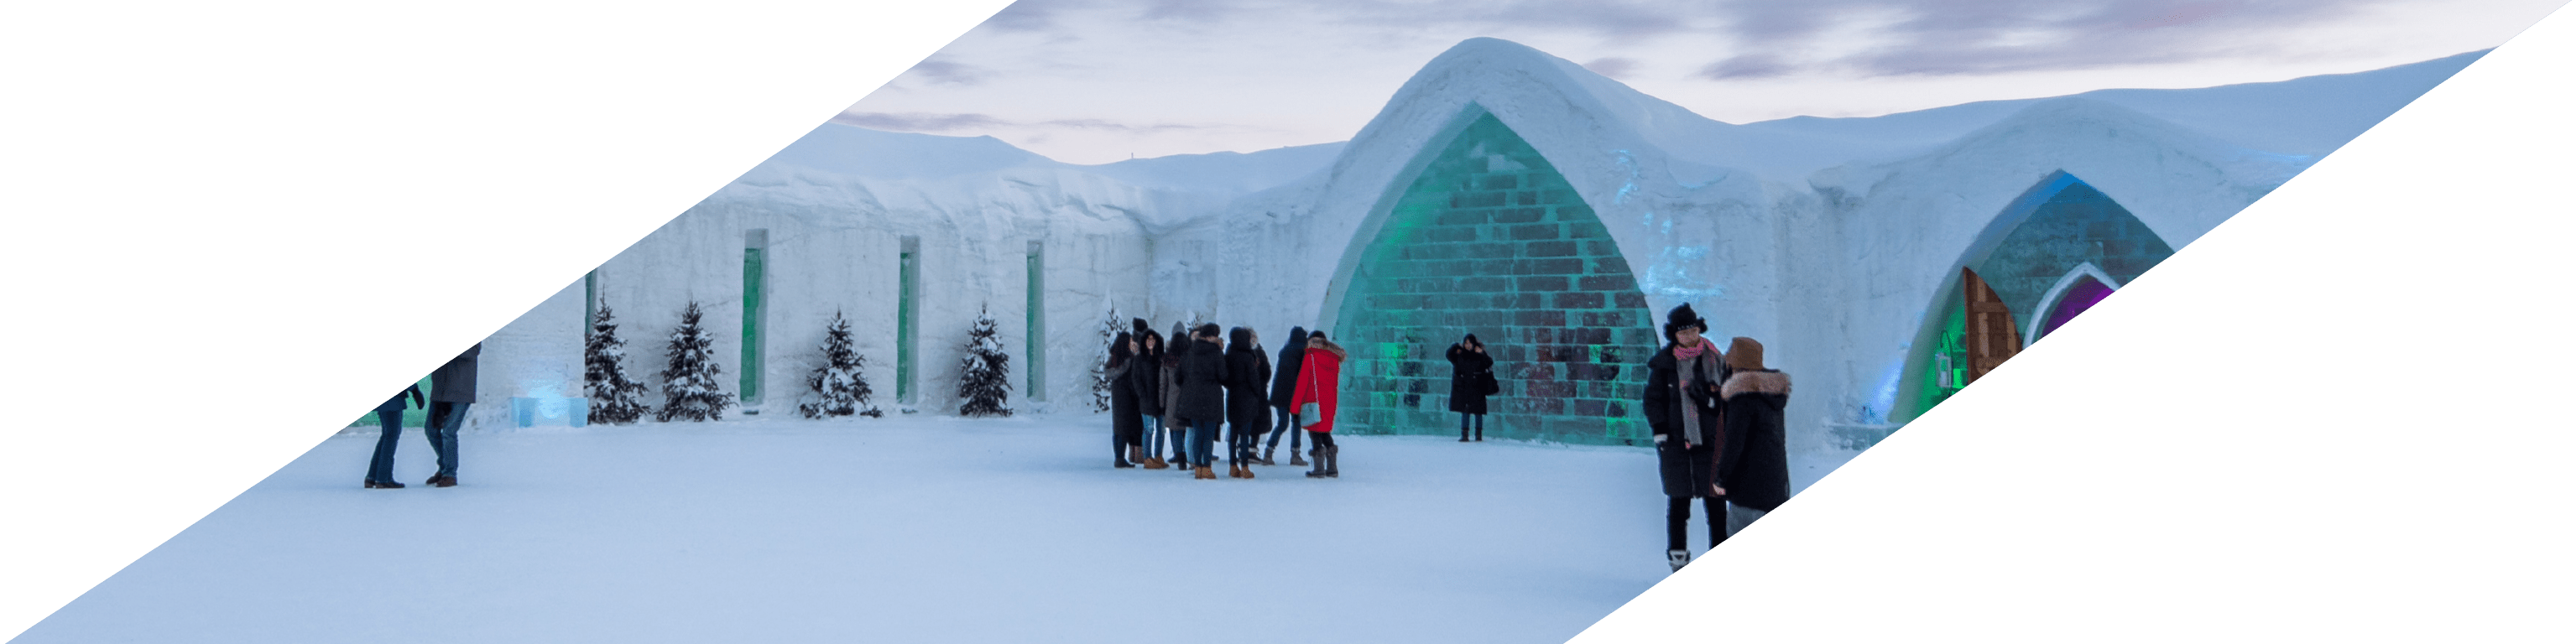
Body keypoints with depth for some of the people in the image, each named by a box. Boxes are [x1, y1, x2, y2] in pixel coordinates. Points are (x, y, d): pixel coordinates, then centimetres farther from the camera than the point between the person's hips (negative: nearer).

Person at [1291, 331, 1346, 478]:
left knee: (1315, 432, -1)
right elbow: (1335, 382, 13)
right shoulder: (1334, 357, 11)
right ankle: (1332, 469, 10)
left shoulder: (1311, 356, -5)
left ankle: (1319, 469, -9)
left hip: (1315, 400, -6)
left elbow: (1302, 382, -6)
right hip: (1331, 401, 6)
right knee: (1325, 432, 16)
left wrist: (1295, 405, -4)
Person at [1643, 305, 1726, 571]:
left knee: (1715, 500, 0)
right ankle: (1678, 560, 16)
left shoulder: (1715, 360, 4)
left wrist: (1710, 397, -11)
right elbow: (1653, 401, 3)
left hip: (1709, 440, 1)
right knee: (1678, 502, 4)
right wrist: (1661, 436, -4)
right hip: (1676, 441, -1)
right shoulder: (1662, 363, 1)